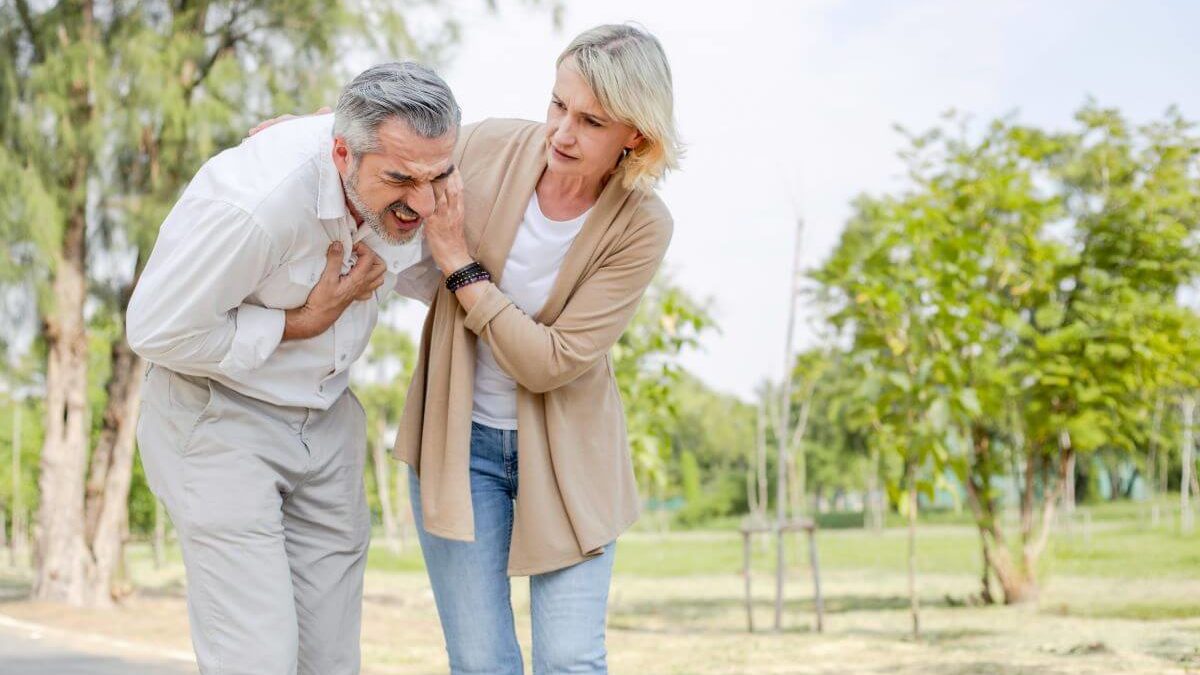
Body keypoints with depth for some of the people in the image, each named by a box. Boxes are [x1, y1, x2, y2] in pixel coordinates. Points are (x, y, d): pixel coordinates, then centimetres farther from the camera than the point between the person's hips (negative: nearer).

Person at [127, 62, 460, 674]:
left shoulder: (408, 185, -10)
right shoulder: (253, 201, -32)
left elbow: (418, 272, 12)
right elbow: (158, 331, -21)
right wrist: (302, 322, -19)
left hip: (327, 414, 6)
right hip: (219, 415, -6)